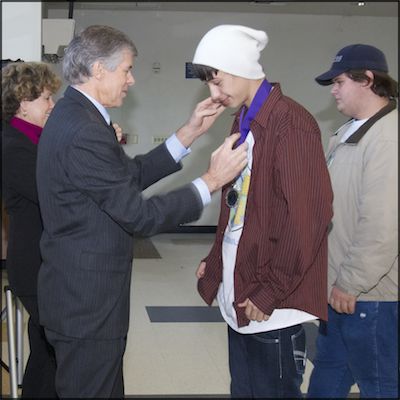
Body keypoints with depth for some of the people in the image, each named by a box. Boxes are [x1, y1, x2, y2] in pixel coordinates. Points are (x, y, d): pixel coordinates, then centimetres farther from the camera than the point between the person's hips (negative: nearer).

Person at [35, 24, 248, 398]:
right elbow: (139, 215, -22)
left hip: (78, 294, 10)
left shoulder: (71, 116, 8)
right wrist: (211, 180, -16)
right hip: (87, 303, -10)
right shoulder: (84, 134, -25)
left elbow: (131, 175, 9)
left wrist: (189, 133, 7)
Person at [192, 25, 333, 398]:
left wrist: (271, 292, -17)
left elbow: (308, 217, -20)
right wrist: (215, 262, 13)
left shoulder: (291, 124, -15)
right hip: (239, 297, 8)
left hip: (270, 305, -8)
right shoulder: (243, 123, 12)